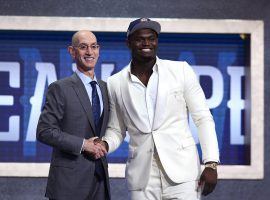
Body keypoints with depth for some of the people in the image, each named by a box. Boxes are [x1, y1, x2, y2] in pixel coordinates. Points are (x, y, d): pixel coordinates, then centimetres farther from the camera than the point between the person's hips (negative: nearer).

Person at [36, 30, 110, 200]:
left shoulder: (105, 87, 13)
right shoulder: (60, 89, -6)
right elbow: (44, 131, -11)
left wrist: (103, 145, 0)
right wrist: (82, 144, -15)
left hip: (100, 177, 5)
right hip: (69, 178, -5)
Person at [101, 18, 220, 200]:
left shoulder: (181, 71, 2)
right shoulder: (115, 83, 7)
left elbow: (203, 118, 3)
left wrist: (211, 164, -5)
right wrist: (104, 145, -6)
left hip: (181, 171, -2)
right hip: (142, 177, 2)